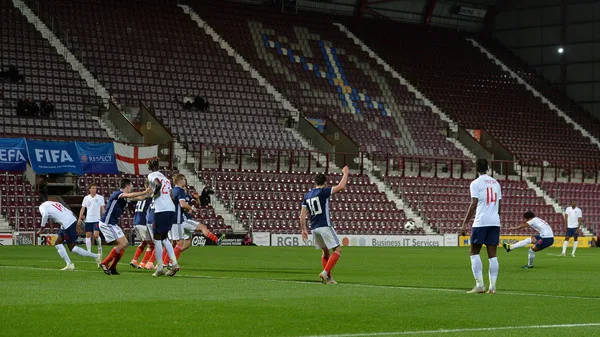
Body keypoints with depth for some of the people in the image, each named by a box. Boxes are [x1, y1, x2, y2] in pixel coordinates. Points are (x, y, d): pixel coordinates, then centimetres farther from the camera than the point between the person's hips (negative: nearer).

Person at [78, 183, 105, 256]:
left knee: (96, 235, -15)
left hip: (97, 220, -3)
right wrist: (80, 218, -1)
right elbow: (83, 209, 8)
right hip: (88, 220, 3)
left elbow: (102, 209, 3)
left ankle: (100, 247, 12)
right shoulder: (86, 198, 7)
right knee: (88, 235, 1)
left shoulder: (100, 198, 1)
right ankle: (89, 251, 6)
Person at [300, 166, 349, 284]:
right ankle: (325, 273, -15)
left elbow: (302, 215, 9)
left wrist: (303, 229, 13)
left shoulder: (307, 196, 11)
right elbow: (341, 186, -13)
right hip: (325, 226, -7)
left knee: (325, 252, 20)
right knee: (337, 250, -1)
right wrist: (345, 173, 1)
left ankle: (328, 278, 14)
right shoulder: (323, 192, -9)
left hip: (314, 228, 7)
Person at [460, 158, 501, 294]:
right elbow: (498, 205, 17)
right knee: (492, 255, 5)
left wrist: (465, 223, -9)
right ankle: (492, 287, 0)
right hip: (495, 222, 5)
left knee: (474, 252, 3)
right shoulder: (496, 183, 15)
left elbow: (473, 205, -12)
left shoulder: (476, 183, -4)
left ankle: (479, 284, -6)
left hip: (481, 222, -5)